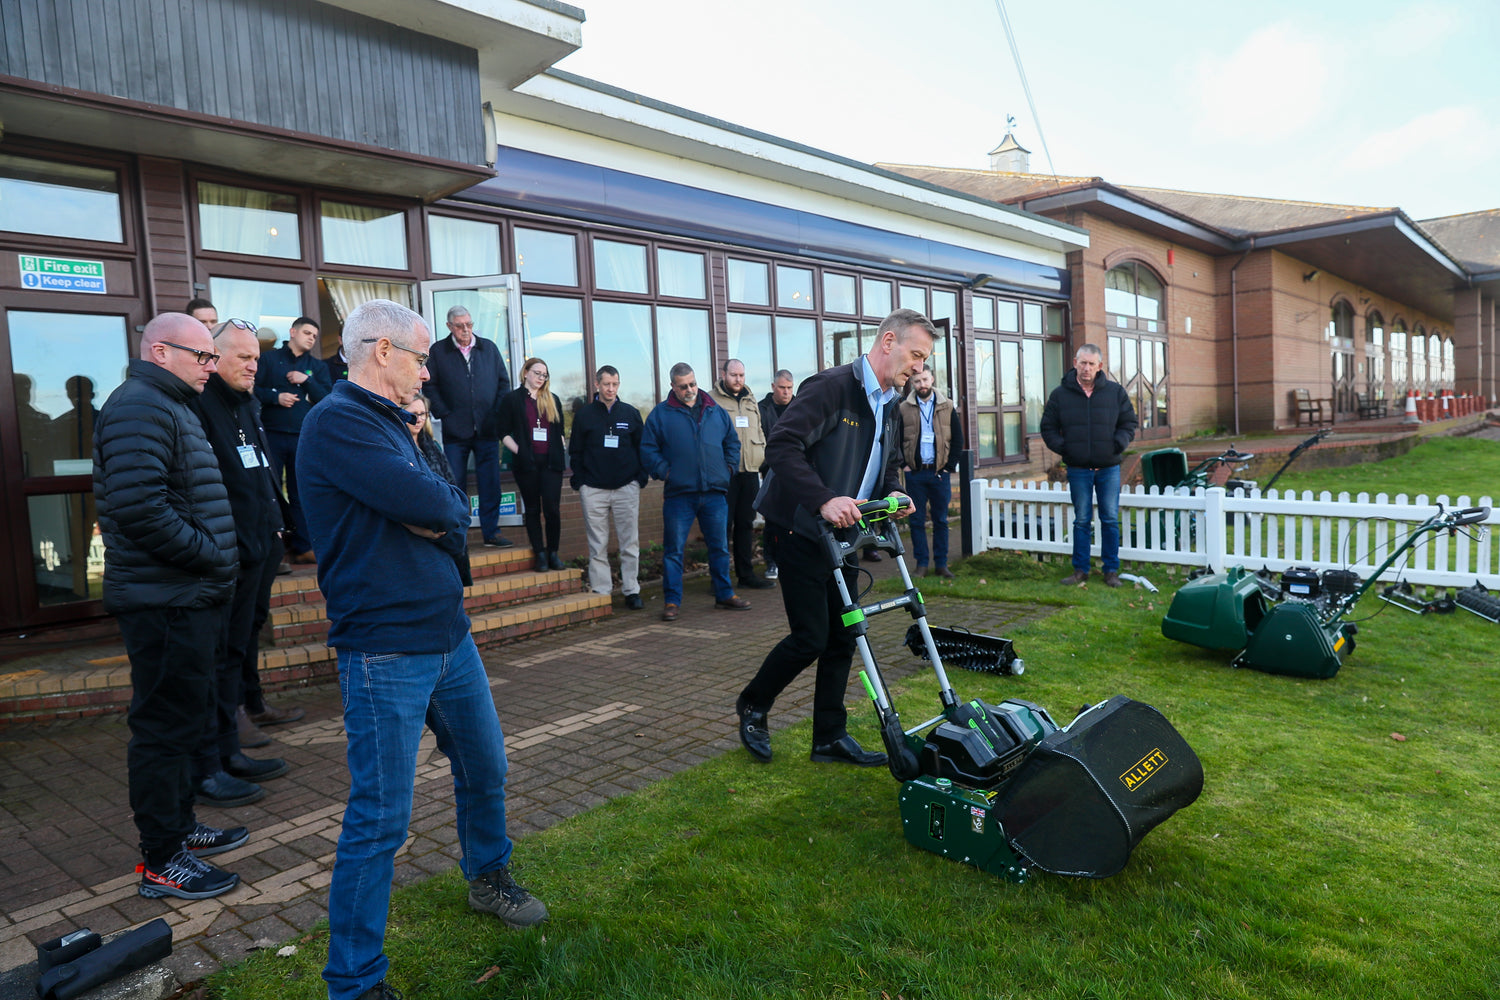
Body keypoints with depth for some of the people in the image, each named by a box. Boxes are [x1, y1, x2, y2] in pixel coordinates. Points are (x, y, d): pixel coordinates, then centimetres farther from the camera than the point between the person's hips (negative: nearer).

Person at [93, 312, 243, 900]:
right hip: (165, 603, -11)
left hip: (187, 598, 11)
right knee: (164, 727, -1)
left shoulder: (170, 407, 20)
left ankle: (181, 827, 35)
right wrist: (212, 556, -17)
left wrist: (217, 558, 12)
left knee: (181, 719, 20)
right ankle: (161, 862, 10)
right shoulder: (139, 408, -15)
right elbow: (141, 509, -27)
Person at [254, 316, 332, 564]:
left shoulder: (317, 366, 14)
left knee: (301, 493, 7)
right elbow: (253, 389, 0)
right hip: (272, 434, -2)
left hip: (303, 437, 2)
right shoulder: (269, 359, 6)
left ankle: (302, 547, 12)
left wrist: (307, 381, -9)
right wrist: (275, 397, -14)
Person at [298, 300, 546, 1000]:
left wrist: (435, 515, -13)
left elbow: (456, 513, 9)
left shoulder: (391, 422, 14)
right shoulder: (337, 422, -15)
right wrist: (441, 504, -4)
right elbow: (431, 503, -26)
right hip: (385, 651, -9)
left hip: (447, 634, 9)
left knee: (485, 768, 22)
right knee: (380, 819, -1)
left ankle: (489, 878, 46)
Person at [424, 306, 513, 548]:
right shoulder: (438, 351, 4)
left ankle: (491, 532, 12)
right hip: (455, 431, -2)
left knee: (491, 484, 3)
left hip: (487, 429, 2)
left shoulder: (489, 348, 10)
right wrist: (443, 414, -8)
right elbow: (431, 386, 1)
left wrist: (498, 413, 2)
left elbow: (504, 382, 12)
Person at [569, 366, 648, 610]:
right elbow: (575, 452, 9)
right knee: (598, 546, 3)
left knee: (630, 544, 1)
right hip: (593, 490, 0)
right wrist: (579, 482, -1)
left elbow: (642, 448, 12)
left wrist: (640, 478, 2)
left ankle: (632, 590, 7)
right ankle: (600, 592, 7)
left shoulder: (631, 413, 9)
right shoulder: (584, 415, 7)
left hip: (626, 488, 0)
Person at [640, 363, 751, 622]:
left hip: (715, 493, 3)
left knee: (720, 547, 11)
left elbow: (732, 442, 20)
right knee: (674, 550, 0)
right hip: (678, 495, -3)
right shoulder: (660, 414, 2)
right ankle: (671, 601, 9)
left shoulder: (716, 412, 11)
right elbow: (648, 450, 1)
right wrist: (665, 471, -8)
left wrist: (728, 467, 8)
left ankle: (724, 595, 24)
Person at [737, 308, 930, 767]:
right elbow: (782, 445, -26)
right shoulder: (832, 386, -16)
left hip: (844, 535, 9)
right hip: (803, 533, -8)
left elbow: (890, 463, 25)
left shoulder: (888, 404, 13)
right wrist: (824, 500, -35)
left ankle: (830, 736, 22)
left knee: (841, 638, 9)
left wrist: (893, 492, 2)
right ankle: (752, 705, 19)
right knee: (811, 637, -5)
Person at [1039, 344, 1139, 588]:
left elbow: (1128, 423, 9)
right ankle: (1080, 570, 15)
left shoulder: (1116, 392, 2)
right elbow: (1048, 428, 7)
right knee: (1081, 521, 7)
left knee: (1110, 520, 4)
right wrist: (1063, 448, -7)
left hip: (1108, 468, 0)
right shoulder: (1060, 394, 0)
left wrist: (1118, 445, -8)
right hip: (1078, 469, 0)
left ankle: (1111, 570, 14)